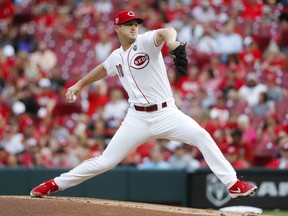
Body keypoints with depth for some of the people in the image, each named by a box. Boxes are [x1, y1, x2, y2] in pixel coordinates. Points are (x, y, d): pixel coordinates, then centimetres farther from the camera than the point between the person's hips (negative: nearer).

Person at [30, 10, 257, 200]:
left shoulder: (146, 41, -6)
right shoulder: (116, 57, 10)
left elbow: (165, 32, -30)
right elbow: (103, 69, 34)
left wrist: (172, 42, -53)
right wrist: (80, 84, 36)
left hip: (166, 113, -3)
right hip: (137, 118, 3)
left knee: (202, 136, -25)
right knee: (105, 161, 0)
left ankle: (233, 184, -19)